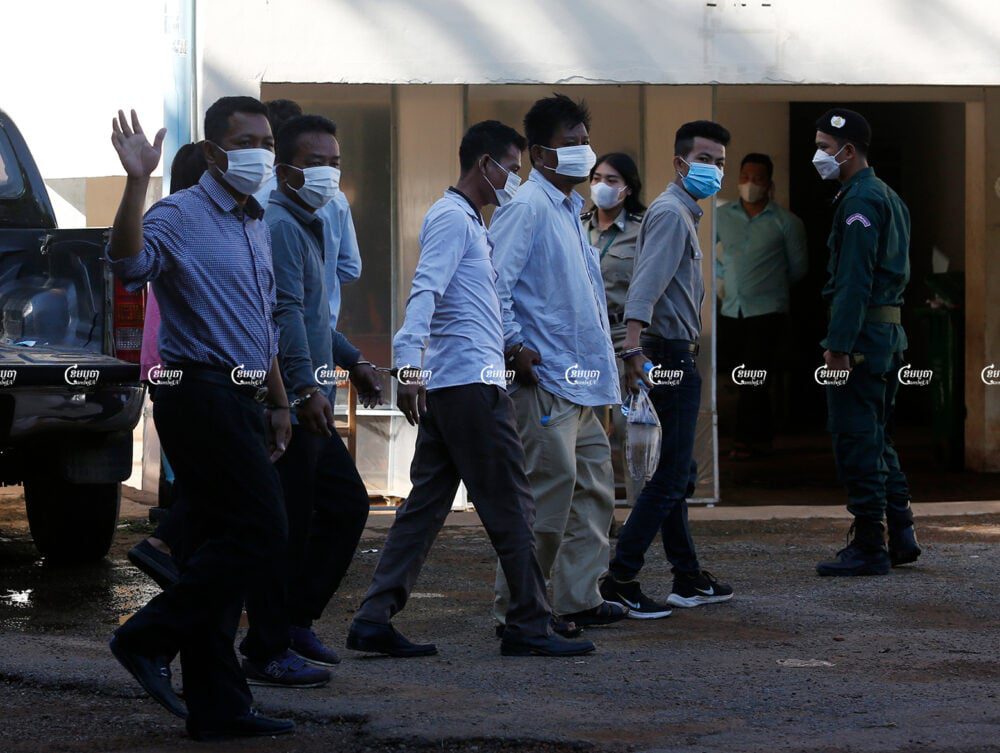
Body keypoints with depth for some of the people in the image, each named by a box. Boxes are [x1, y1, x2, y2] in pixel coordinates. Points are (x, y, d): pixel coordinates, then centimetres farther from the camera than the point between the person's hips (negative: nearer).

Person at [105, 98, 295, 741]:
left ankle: (217, 706, 10)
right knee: (260, 533, -14)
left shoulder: (256, 227, 19)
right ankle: (148, 639, -6)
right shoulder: (180, 218, -9)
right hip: (200, 394, -9)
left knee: (222, 546, 8)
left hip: (240, 401, 9)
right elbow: (129, 262, -31)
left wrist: (279, 404, 25)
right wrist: (137, 182, -41)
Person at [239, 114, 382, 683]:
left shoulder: (308, 226, 20)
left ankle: (295, 620, 25)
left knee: (348, 504, 16)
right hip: (288, 402, -11)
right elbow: (287, 314, -24)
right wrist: (306, 386, -32)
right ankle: (268, 652, -1)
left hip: (311, 407, 11)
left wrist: (351, 360, 32)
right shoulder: (280, 226, -13)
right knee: (285, 528, -7)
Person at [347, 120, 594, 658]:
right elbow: (424, 291, -21)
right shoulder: (453, 218, -9)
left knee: (426, 503, 7)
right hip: (470, 380, -10)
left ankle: (374, 620, 4)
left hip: (449, 387, 10)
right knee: (510, 507, -5)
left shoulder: (467, 221, 23)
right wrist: (409, 364, -31)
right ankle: (529, 626, -1)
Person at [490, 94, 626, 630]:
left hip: (581, 380, 10)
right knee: (549, 487, -10)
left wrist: (608, 358, 19)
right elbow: (493, 280, -20)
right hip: (544, 377, -10)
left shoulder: (569, 209, 19)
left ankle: (578, 597, 17)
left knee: (594, 485, 11)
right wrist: (513, 347, -19)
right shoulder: (528, 207, -11)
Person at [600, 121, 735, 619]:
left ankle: (688, 580, 22)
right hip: (670, 356, -11)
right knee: (670, 477, -12)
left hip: (677, 357, 11)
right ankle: (619, 580, -14)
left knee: (677, 474, 15)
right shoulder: (671, 213, -12)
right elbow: (646, 286, -25)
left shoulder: (683, 214, 21)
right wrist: (634, 350, -36)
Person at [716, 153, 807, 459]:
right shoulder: (722, 216, 6)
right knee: (746, 377, 8)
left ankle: (746, 439, -7)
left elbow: (798, 267, 7)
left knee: (755, 378, -10)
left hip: (767, 310, -4)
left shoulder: (786, 222, -3)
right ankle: (762, 435, 17)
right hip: (732, 308, 4)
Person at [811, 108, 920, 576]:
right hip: (889, 331, 10)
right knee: (876, 440, 16)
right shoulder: (888, 197, 17)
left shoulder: (859, 201, -14)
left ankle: (869, 547, -5)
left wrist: (838, 345, -22)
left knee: (855, 441, -6)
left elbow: (854, 279, -21)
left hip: (862, 336, -10)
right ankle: (900, 536, 20)